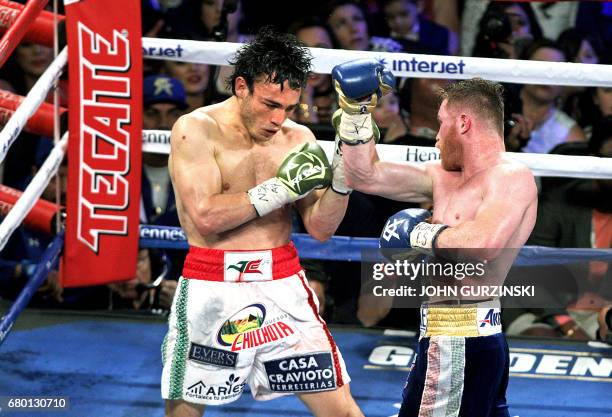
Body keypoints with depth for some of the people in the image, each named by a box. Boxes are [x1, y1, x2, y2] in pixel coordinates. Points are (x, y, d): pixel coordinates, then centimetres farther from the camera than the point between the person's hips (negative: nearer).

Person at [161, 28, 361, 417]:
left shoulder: (298, 138, 6)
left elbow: (320, 228, 4)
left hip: (283, 286, 3)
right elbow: (205, 216, -17)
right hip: (212, 292, -3)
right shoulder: (196, 130, -6)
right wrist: (282, 187, -17)